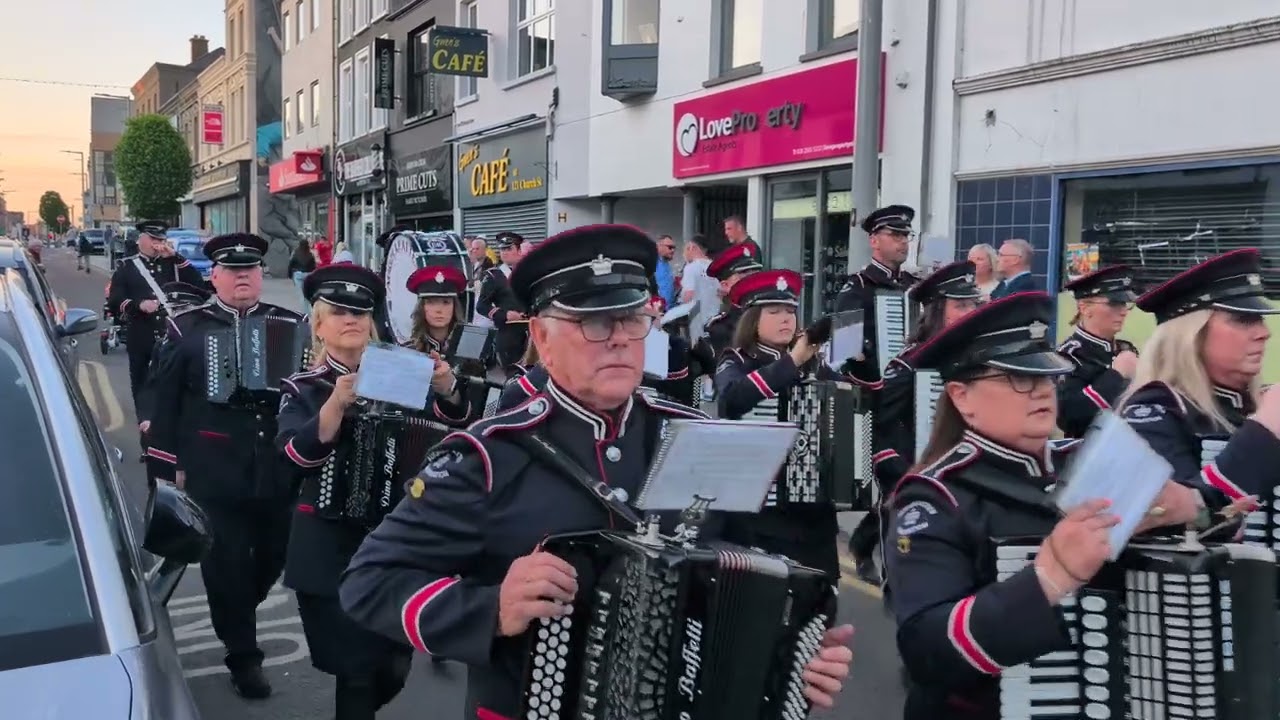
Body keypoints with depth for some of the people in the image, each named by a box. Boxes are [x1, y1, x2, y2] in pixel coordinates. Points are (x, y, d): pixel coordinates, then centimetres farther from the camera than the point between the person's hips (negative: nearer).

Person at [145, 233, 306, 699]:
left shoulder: (291, 325, 5)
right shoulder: (187, 328, 3)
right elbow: (166, 400, 3)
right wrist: (170, 464, -1)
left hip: (280, 468, 2)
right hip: (214, 473, -2)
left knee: (273, 556, 14)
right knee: (227, 563, 4)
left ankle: (234, 617, 44)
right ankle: (243, 655, 21)